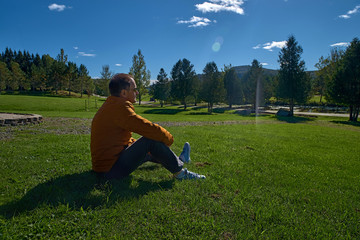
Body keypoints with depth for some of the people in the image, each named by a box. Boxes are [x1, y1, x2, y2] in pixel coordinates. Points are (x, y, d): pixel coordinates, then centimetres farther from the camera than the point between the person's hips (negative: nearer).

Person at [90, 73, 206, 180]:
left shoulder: (110, 106, 13)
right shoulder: (120, 107, -21)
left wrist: (137, 145, 16)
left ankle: (179, 160, 40)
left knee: (147, 151, 25)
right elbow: (149, 128, -24)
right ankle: (180, 172, -3)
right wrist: (169, 138, -7)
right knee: (151, 140, -17)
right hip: (112, 169, -11)